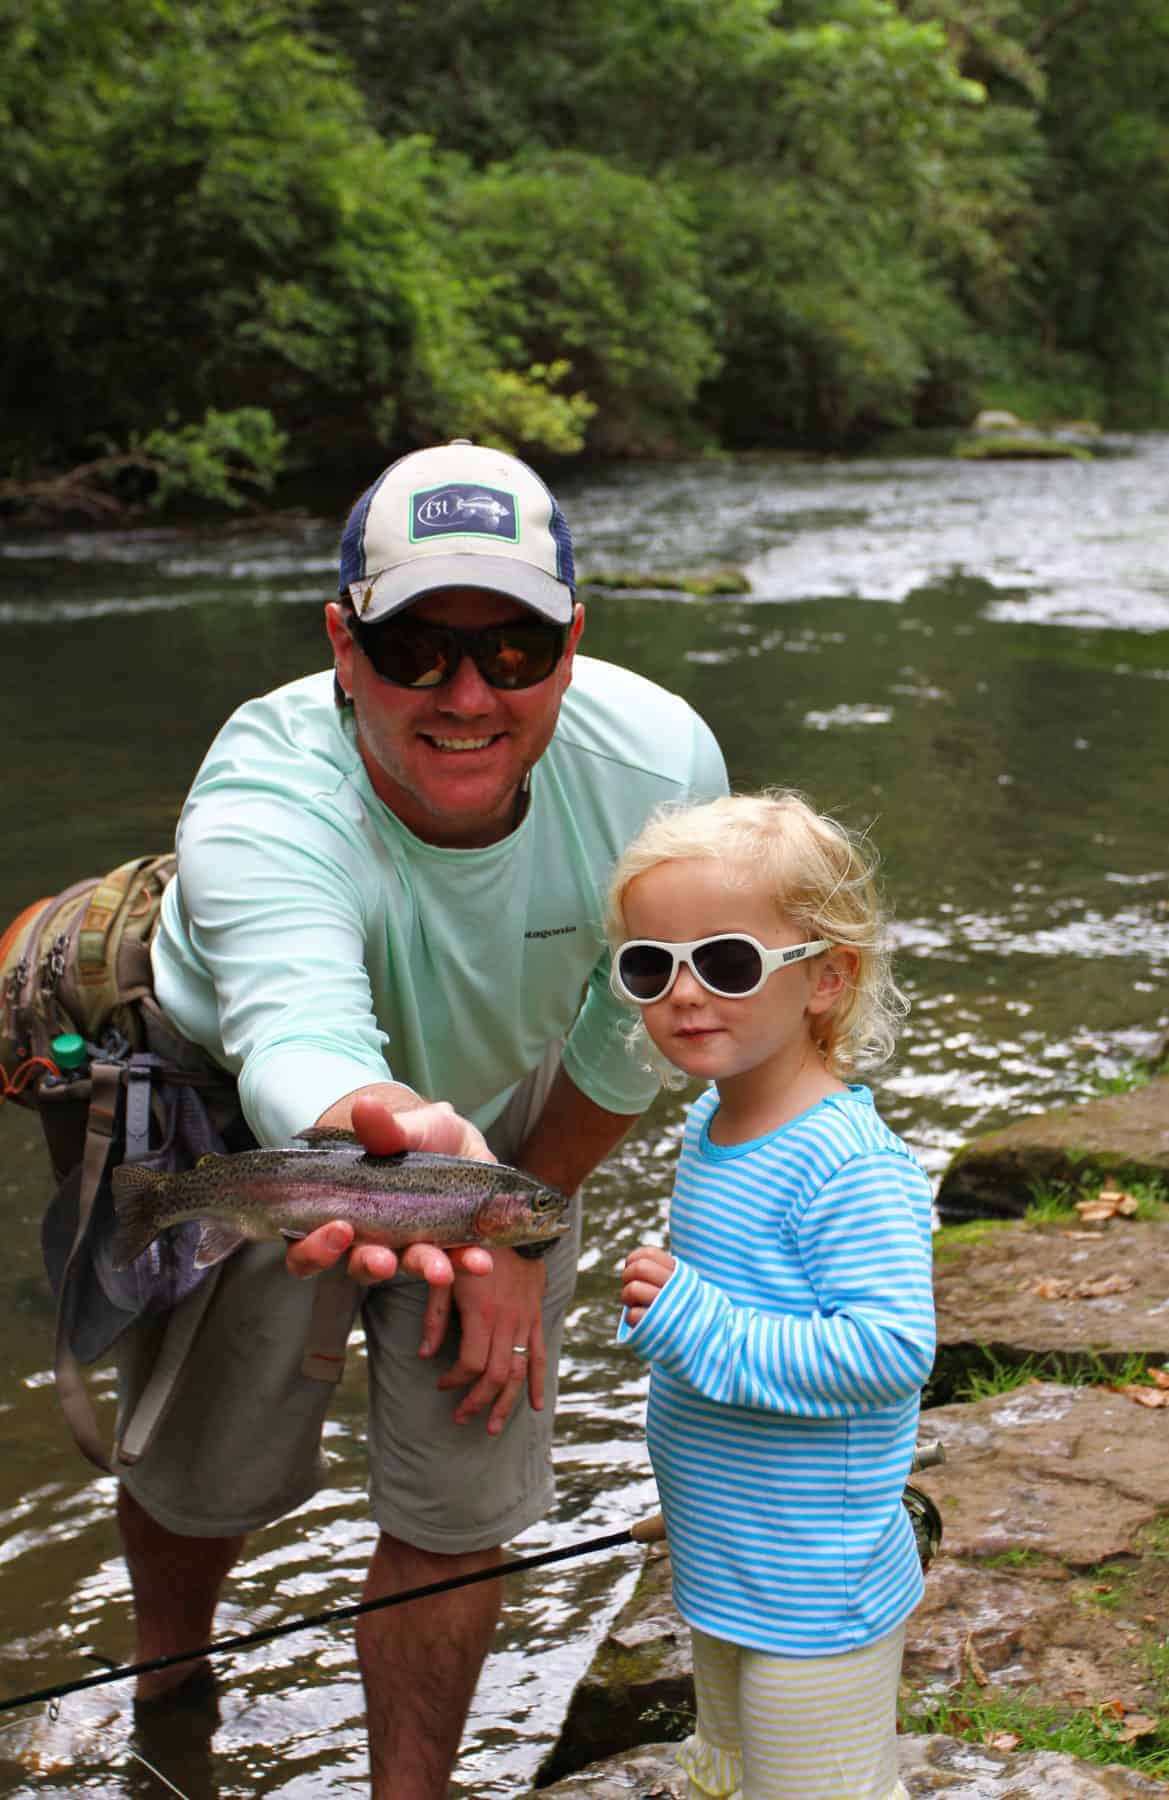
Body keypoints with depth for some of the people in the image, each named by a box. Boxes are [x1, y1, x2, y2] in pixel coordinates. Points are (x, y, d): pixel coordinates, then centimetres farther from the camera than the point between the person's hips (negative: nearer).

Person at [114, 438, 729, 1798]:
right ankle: (166, 1687, 51)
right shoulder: (262, 799, -40)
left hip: (502, 1127, 2)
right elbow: (297, 1033, -58)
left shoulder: (659, 765, -29)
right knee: (200, 1471, 16)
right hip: (235, 1126, -2)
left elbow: (628, 1035, -13)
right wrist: (382, 1135, -81)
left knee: (460, 1504, 3)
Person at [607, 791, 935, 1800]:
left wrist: (703, 1327, -33)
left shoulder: (848, 1166, -28)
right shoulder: (712, 1125, 1)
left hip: (813, 1597, -9)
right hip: (723, 1568, 9)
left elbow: (891, 1348, -34)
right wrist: (662, 1301, 0)